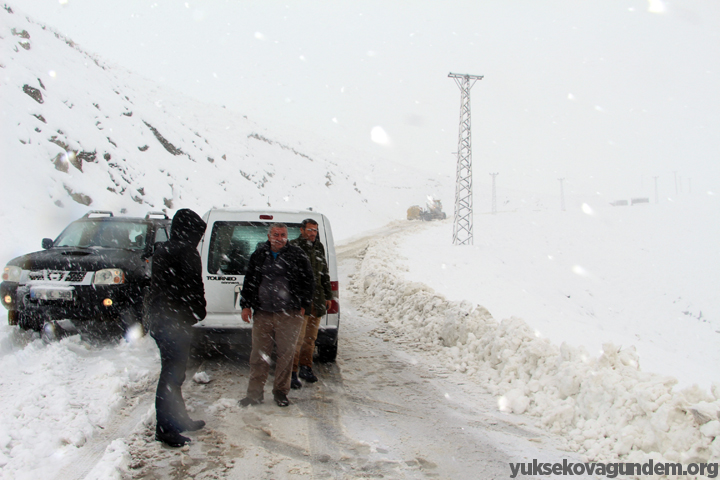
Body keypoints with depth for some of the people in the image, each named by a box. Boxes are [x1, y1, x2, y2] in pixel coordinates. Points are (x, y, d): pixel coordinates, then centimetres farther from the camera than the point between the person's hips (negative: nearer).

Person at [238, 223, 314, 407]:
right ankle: (255, 393, 13)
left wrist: (303, 305, 3)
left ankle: (281, 392, 16)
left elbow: (308, 281, 7)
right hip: (262, 313, 2)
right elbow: (249, 281, 17)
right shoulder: (259, 255, 11)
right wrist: (246, 305, 11)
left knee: (286, 354, 3)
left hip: (289, 315, -2)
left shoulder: (297, 255, 3)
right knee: (259, 354, 4)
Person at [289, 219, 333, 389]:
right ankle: (292, 373, -2)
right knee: (298, 337, -9)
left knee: (311, 338, 12)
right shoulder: (293, 247, -7)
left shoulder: (319, 247, 15)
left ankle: (306, 368, 25)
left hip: (317, 299, 6)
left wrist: (328, 296, 22)